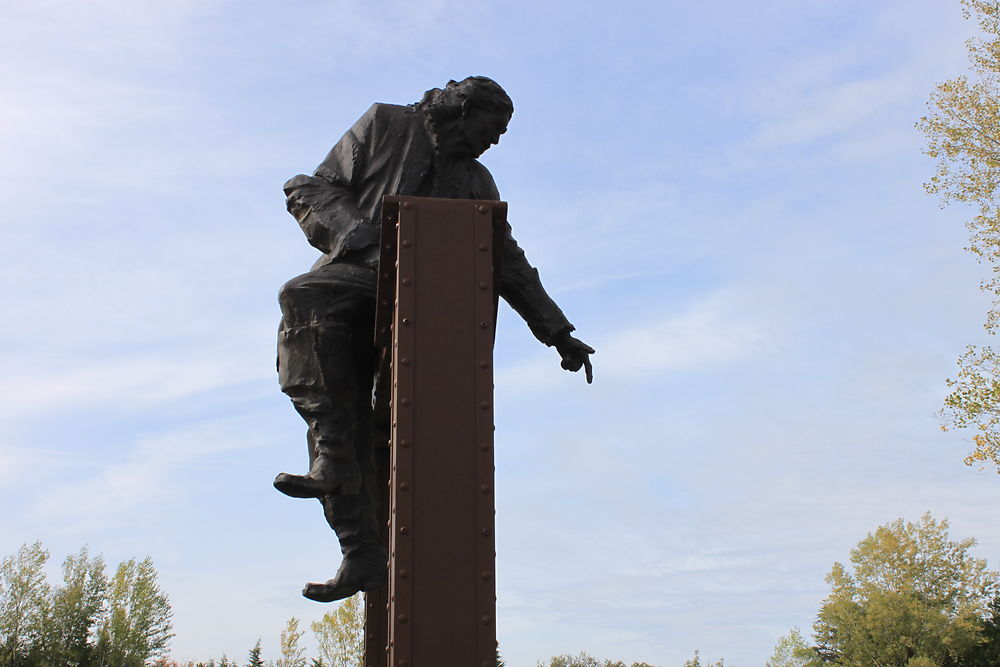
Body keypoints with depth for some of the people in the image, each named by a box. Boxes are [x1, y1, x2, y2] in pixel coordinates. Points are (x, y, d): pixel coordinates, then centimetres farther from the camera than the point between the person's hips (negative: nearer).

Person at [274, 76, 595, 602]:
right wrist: (366, 240, -14)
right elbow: (313, 192, 3)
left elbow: (510, 263, 23)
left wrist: (558, 333, 16)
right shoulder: (385, 125, 11)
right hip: (351, 270, -2)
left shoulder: (475, 182, 21)